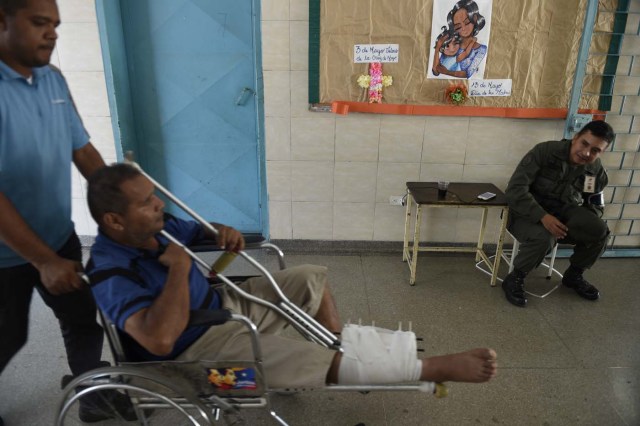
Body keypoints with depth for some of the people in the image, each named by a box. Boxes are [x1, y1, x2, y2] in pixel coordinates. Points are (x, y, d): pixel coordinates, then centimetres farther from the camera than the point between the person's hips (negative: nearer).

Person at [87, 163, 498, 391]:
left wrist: (221, 231, -8)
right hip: (196, 345, -9)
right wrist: (179, 267, -32)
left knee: (312, 278, 8)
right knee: (321, 361, -20)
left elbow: (194, 229, 17)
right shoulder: (112, 273, -28)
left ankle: (343, 346, 19)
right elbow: (160, 338, -42)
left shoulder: (155, 226, -4)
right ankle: (437, 367, -12)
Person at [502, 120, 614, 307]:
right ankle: (514, 279, -11)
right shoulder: (545, 151, -19)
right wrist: (542, 216, -36)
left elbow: (596, 205, 13)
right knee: (543, 238, -36)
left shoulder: (597, 171, -2)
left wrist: (586, 223, -12)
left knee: (599, 231, -19)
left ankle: (573, 276, 8)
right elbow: (515, 188, -25)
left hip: (562, 212, 5)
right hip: (527, 212, -5)